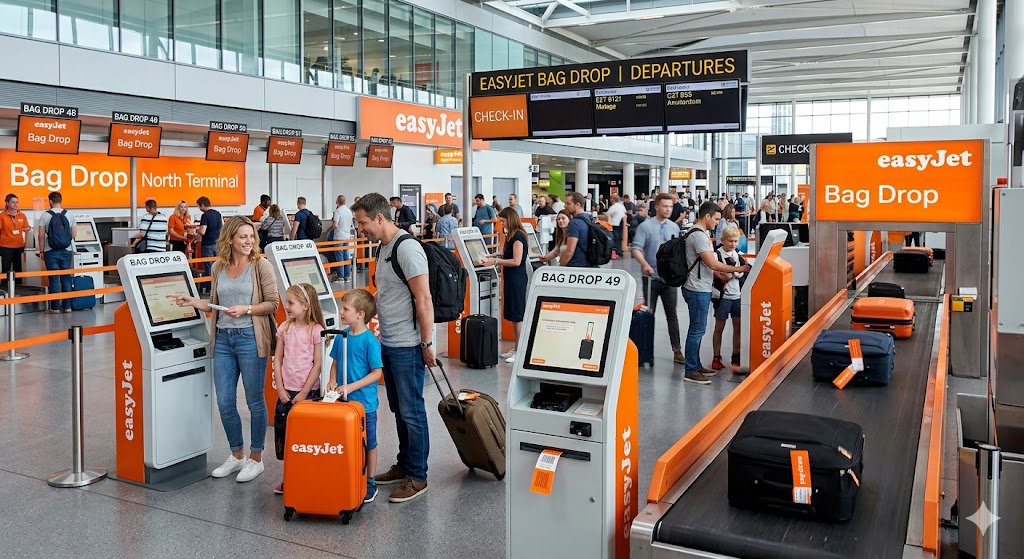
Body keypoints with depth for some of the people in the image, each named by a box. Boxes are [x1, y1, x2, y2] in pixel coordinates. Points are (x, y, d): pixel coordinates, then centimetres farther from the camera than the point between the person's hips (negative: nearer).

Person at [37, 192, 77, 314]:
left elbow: (41, 236, -6)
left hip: (51, 252, -2)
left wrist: (41, 251, 3)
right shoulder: (70, 215, 1)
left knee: (54, 279, 3)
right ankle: (67, 306, 9)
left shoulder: (45, 215, -6)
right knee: (66, 278, 8)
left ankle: (55, 307, 5)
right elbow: (74, 234, 5)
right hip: (67, 251, 2)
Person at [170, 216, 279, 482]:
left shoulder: (261, 265, -4)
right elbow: (215, 305, 17)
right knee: (224, 402, 8)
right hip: (223, 338, 5)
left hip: (250, 338, -5)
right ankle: (236, 455, 27)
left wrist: (246, 309, -18)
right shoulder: (219, 267, 10)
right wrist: (193, 302, 3)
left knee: (254, 400, 4)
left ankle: (256, 458, 19)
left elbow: (272, 303, -6)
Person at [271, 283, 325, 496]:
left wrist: (304, 392, -12)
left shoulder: (316, 330, -10)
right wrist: (281, 389, -1)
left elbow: (318, 364, -10)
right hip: (286, 392, 4)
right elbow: (278, 360, 5)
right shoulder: (284, 328, 3)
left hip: (308, 391, -4)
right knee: (283, 433, 9)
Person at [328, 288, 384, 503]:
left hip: (364, 402, -5)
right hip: (342, 401, 5)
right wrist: (333, 381, -5)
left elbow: (377, 373, -15)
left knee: (368, 443, 9)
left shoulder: (370, 341, -16)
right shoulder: (341, 337, 1)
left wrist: (351, 387, -20)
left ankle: (370, 483, 22)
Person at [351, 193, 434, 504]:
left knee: (411, 412, -1)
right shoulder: (383, 248, 13)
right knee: (398, 409, 18)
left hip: (407, 346, -9)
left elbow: (424, 299, -19)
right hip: (388, 343, 10)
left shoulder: (407, 248, -17)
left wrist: (427, 343, -18)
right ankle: (404, 465, 30)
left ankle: (417, 477, 9)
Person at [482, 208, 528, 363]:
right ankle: (516, 348, 19)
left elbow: (516, 261, -19)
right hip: (511, 278, 10)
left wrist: (495, 261, -18)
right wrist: (494, 259, 6)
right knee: (512, 315, 12)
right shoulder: (511, 235, 15)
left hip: (517, 279, -10)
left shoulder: (518, 236, -14)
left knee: (517, 315, -4)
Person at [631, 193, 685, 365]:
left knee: (672, 314, 7)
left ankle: (677, 350, 12)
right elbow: (636, 249, -14)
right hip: (651, 277, -4)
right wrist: (645, 265, -29)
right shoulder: (645, 226, -7)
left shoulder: (674, 227, 7)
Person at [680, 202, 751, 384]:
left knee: (697, 329, 16)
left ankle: (696, 366, 24)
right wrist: (738, 269, -13)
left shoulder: (697, 233, 16)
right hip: (698, 290, -11)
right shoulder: (699, 235, -18)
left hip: (700, 289, 11)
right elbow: (712, 263, -21)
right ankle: (690, 371, -1)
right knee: (697, 329, -6)